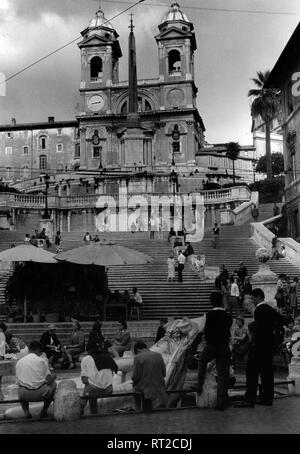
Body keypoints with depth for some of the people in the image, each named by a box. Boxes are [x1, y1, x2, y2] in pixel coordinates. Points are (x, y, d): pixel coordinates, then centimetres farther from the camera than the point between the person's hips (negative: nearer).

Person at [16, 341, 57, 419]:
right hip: (41, 394, -3)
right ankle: (44, 411, 22)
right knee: (53, 384, 27)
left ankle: (26, 410, 16)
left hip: (24, 395, 3)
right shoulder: (42, 361, 0)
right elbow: (49, 380, -2)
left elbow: (18, 382, 12)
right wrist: (54, 377, 20)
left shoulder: (19, 362, 7)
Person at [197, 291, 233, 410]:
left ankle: (199, 387, 22)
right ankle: (221, 402, 8)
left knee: (202, 362, 27)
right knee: (223, 374, 6)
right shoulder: (228, 317, 0)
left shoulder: (210, 315, -12)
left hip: (211, 346, -3)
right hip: (224, 347, 3)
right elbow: (227, 332, 6)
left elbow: (206, 331, -5)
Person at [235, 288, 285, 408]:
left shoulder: (259, 310, -15)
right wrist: (272, 329, 12)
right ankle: (267, 398, 18)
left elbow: (258, 329, -20)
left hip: (259, 345, -9)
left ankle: (249, 400, -5)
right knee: (267, 371, 13)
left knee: (252, 372, -5)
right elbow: (281, 320, 16)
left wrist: (254, 342, -10)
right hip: (269, 345, 9)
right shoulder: (269, 309, 12)